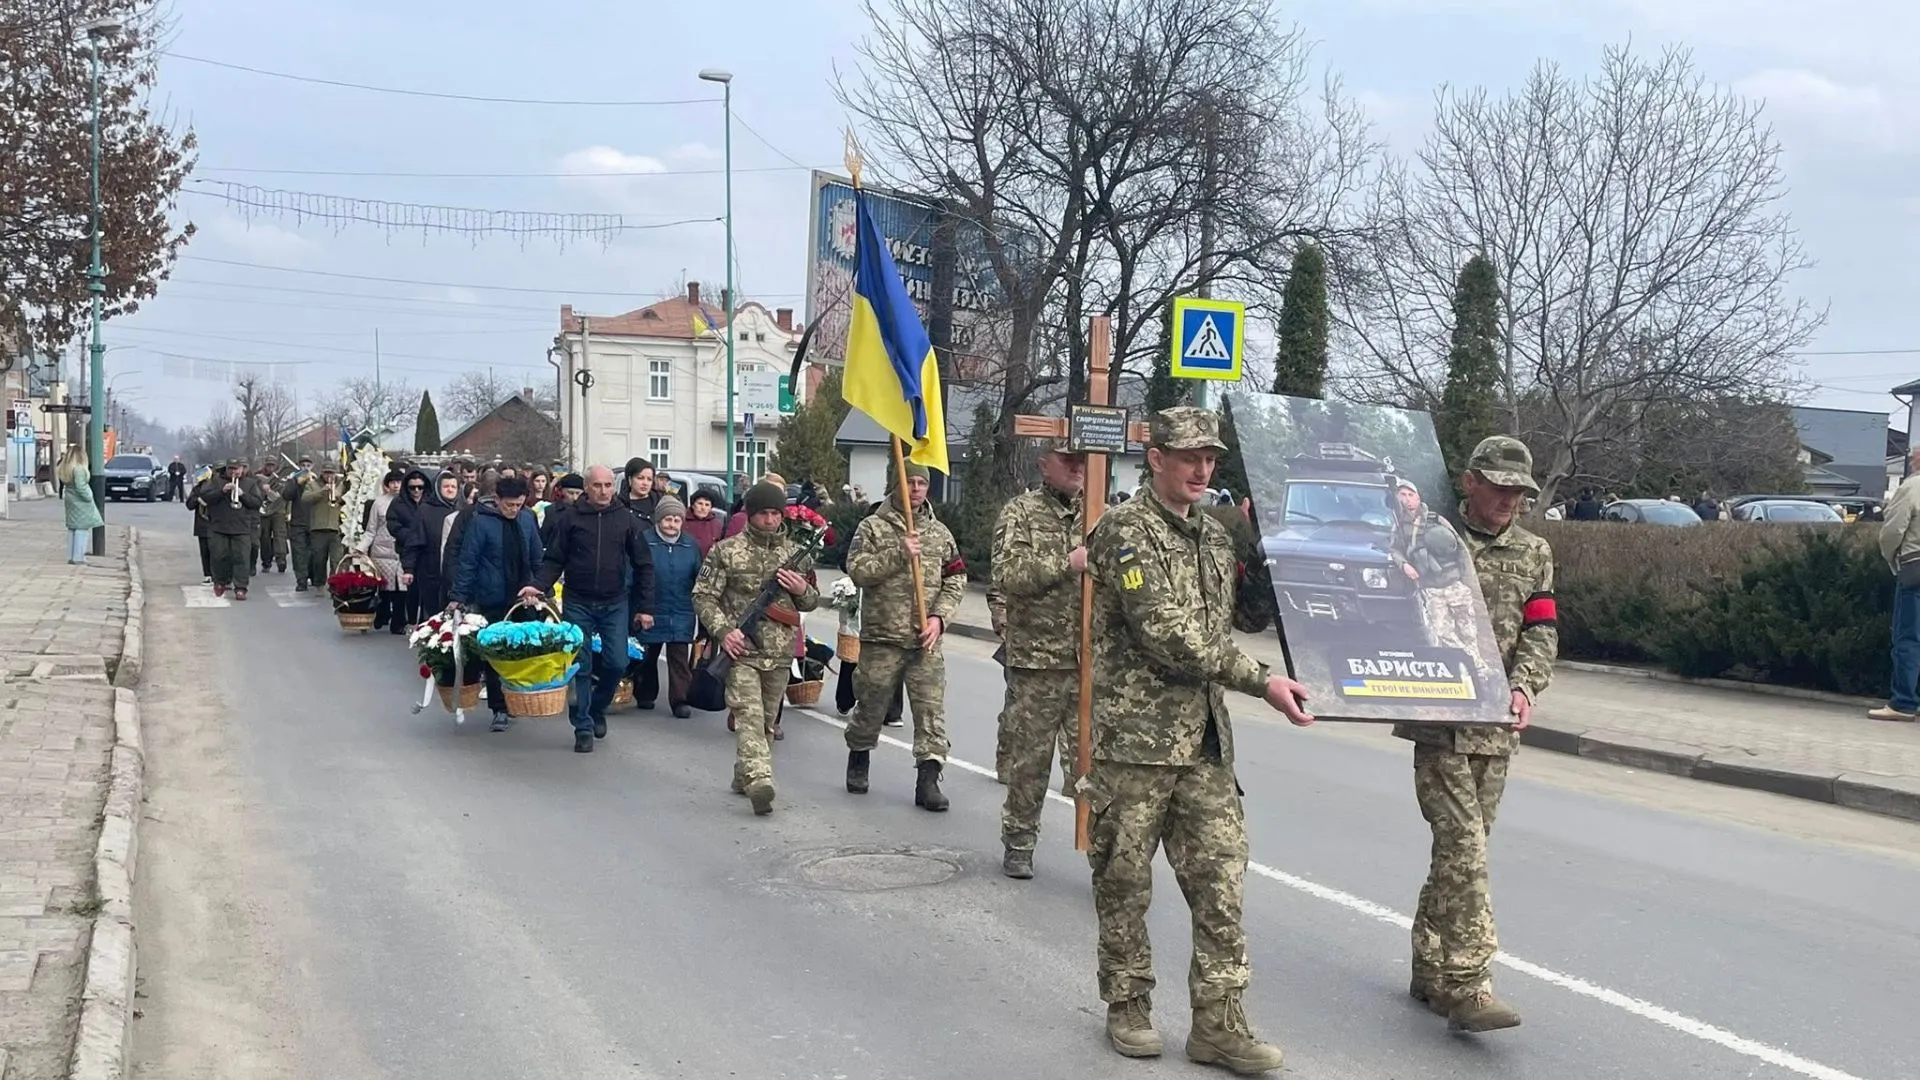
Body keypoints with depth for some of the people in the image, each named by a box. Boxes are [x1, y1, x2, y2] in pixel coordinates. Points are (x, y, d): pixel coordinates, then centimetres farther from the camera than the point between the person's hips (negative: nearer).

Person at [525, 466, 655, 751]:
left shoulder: (628, 519, 0)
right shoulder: (571, 518, -1)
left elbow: (644, 565, 4)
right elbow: (554, 560, 2)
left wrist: (645, 607, 0)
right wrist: (538, 585, -16)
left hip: (615, 604, 1)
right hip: (578, 604, 0)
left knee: (617, 663, -3)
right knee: (580, 668, 2)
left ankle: (598, 708, 24)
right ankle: (584, 728, 11)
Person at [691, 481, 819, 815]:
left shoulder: (795, 554, 11)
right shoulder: (726, 551, 0)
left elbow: (812, 601, 19)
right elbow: (703, 596, -1)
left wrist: (802, 590, -5)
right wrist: (723, 630, -15)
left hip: (780, 652, 5)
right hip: (742, 649, -4)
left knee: (767, 719, 11)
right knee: (749, 715, -17)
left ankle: (744, 777, 25)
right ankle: (759, 781, -30)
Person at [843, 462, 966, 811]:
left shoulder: (940, 533, 12)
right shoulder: (873, 527, 2)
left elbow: (955, 581, 9)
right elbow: (857, 570, -10)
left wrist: (938, 617, -5)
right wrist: (898, 555, -19)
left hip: (926, 640, 2)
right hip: (882, 637, -2)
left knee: (931, 709, -5)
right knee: (871, 705, 9)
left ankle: (928, 779, -3)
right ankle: (858, 759, 32)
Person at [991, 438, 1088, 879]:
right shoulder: (1021, 513, 1)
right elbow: (1008, 574, -13)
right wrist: (1068, 562, -19)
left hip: (1090, 661, 2)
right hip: (1036, 661, -2)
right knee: (1028, 759, 8)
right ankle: (1019, 843, 23)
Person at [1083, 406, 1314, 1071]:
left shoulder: (1215, 536, 15)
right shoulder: (1127, 530, -8)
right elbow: (1165, 634, -17)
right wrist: (1261, 681, -19)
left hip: (1206, 739, 6)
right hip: (1137, 735, -6)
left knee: (1221, 881, 3)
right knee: (1126, 880, 6)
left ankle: (1219, 1022, 9)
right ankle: (1128, 1006, 21)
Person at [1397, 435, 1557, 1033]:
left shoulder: (1534, 553, 13)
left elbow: (1541, 630, 8)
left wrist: (1524, 686, -10)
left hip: (1497, 726, 5)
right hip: (1439, 720, -5)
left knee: (1464, 847, 12)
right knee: (1463, 846, -12)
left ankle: (1430, 971, 24)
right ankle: (1466, 986, -12)